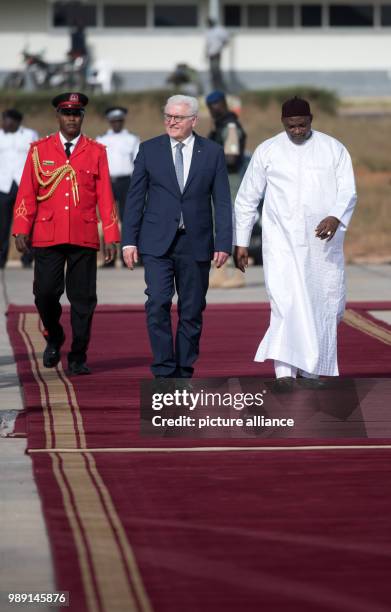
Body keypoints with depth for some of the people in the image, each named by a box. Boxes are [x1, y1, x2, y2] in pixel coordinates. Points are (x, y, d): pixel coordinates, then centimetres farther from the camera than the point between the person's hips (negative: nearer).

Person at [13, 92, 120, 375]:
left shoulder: (96, 152, 6)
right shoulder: (39, 149, 6)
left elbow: (105, 196, 4)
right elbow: (27, 193, 4)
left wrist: (111, 236, -1)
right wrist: (21, 230, -5)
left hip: (84, 237, 0)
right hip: (48, 235, 0)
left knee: (83, 298, 0)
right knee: (46, 293, -4)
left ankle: (78, 357, 10)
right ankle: (54, 338, 24)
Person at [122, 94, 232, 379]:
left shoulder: (213, 152, 4)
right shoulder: (149, 150, 4)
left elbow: (222, 202, 3)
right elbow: (135, 198, 5)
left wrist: (224, 243, -5)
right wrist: (129, 240, -1)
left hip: (196, 244, 1)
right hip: (157, 243, -1)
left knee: (192, 311, 5)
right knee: (158, 304, -14)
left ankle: (183, 374, 14)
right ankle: (164, 372, -9)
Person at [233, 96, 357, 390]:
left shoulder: (334, 149, 6)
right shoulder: (267, 151, 6)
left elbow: (348, 192, -2)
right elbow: (247, 199, 11)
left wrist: (336, 217, -23)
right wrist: (240, 242, 8)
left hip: (322, 242, 2)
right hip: (282, 241, -2)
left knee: (324, 306, 5)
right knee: (286, 301, -17)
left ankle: (313, 371, 20)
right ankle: (285, 371, -25)